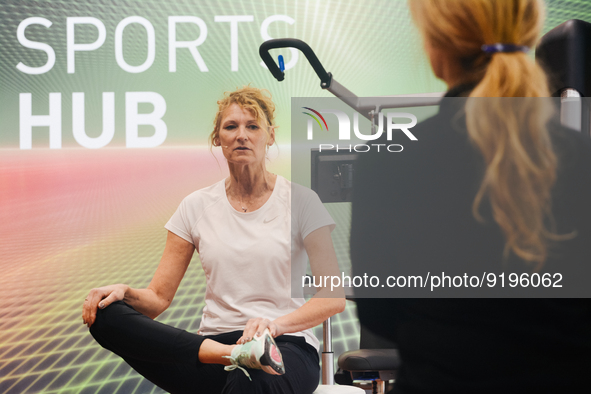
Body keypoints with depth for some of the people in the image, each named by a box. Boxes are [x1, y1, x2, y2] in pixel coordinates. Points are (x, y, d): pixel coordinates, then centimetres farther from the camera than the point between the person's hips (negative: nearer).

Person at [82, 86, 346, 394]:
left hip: (287, 345, -6)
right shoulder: (196, 207, 10)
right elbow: (158, 297, 7)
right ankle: (236, 355, -28)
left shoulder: (300, 201, 3)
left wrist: (275, 324, -23)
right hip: (213, 342, 6)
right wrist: (125, 292, -16)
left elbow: (334, 297, -5)